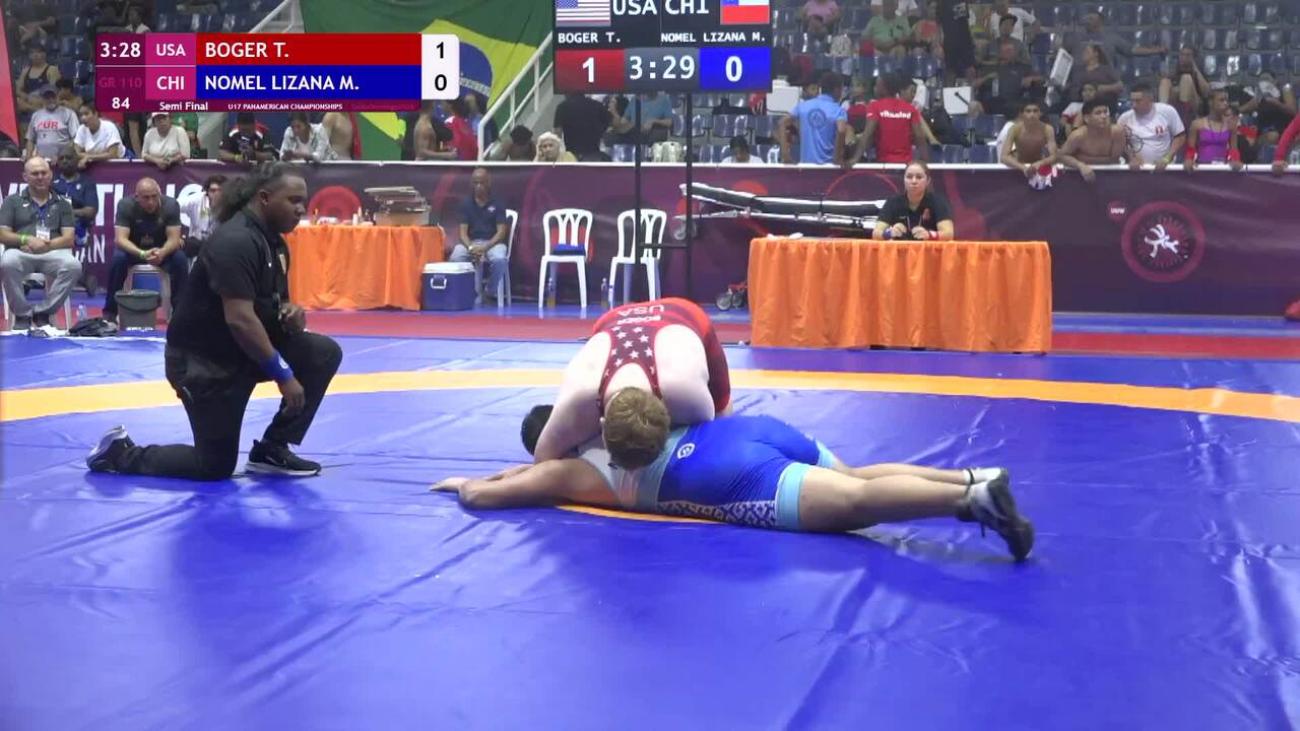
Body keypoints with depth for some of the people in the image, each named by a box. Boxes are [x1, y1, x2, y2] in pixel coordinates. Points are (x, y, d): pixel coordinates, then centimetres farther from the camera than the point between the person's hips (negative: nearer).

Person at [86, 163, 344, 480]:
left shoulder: (273, 240, 6)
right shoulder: (236, 242, -25)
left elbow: (269, 302, 18)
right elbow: (239, 319, -31)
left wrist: (291, 312, -7)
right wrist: (283, 375, -25)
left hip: (245, 347, 9)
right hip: (201, 359, -9)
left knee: (324, 353, -4)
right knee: (215, 466, -4)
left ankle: (271, 449, 4)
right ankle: (123, 453, 16)